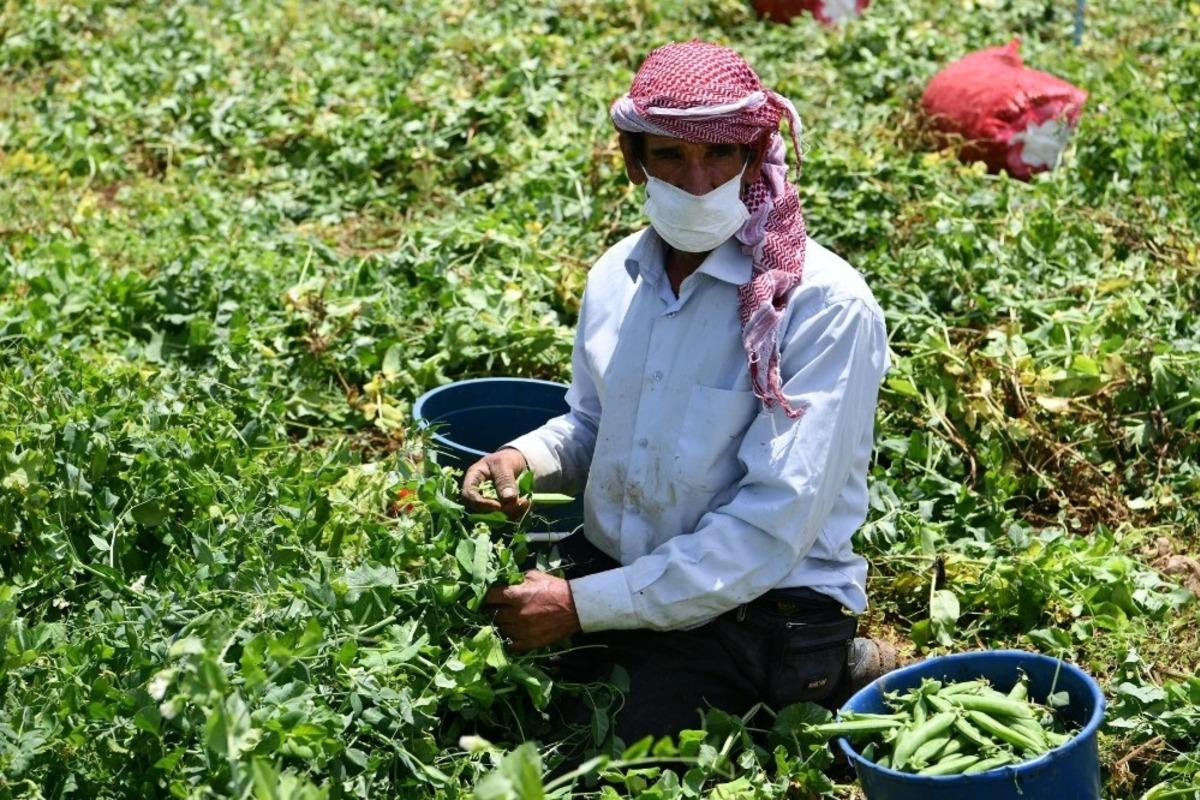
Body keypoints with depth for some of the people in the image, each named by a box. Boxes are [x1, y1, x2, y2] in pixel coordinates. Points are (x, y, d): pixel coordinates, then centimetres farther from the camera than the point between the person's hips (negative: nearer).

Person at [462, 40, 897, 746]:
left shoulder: (826, 308, -17)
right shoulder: (618, 276, 4)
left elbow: (771, 530, -22)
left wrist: (584, 605, -22)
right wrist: (524, 458, -4)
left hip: (759, 610, -7)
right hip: (608, 572, 7)